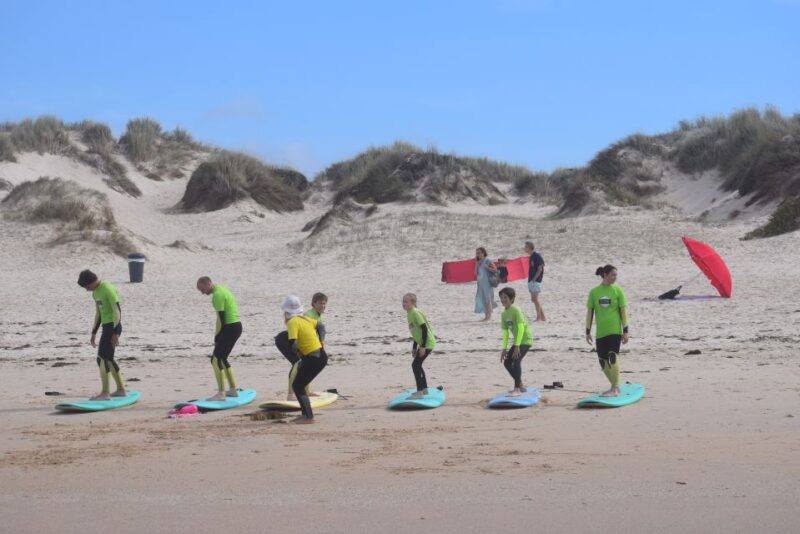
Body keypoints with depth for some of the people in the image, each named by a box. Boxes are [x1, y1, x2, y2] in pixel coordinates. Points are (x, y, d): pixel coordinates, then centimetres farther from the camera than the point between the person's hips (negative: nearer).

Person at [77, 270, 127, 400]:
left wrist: (116, 333, -23)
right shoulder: (95, 292, 14)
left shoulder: (108, 289, -15)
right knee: (108, 359, 13)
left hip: (113, 326, -10)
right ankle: (121, 389, 22)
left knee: (102, 358, -12)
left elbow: (117, 310, -19)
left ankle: (105, 393, -11)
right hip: (106, 326, 10)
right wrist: (94, 333, 22)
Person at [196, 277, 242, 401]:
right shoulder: (222, 290, 17)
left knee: (216, 360, -7)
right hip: (237, 326, 10)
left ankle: (221, 393, -9)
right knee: (222, 359, 17)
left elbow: (221, 318, -18)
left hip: (230, 328, -10)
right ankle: (233, 389, 22)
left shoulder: (217, 295, -14)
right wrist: (218, 336, 14)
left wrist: (216, 336, -8)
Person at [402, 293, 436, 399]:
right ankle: (424, 389, 29)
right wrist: (414, 348, 24)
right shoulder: (409, 314, 12)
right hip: (423, 344, 10)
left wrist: (423, 346, -22)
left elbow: (424, 329, -21)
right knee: (417, 365, 18)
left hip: (427, 343, -10)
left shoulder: (415, 313, -17)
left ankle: (419, 392, -7)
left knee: (415, 365, -10)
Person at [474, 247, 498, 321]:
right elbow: (476, 273, 12)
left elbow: (495, 270, -11)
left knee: (488, 299, -6)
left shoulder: (488, 261, -7)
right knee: (482, 299, 7)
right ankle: (486, 316, 13)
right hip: (480, 283, 8)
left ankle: (489, 316, -3)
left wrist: (487, 267, -19)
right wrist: (476, 263, 4)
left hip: (487, 282, -7)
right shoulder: (478, 262, 13)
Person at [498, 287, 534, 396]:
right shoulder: (504, 314, 5)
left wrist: (517, 346, -26)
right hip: (517, 341, 9)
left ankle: (517, 388, -19)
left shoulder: (516, 310, -19)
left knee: (516, 360, -22)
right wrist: (504, 349, 8)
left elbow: (521, 328, -24)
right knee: (507, 362, 8)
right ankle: (520, 385, 22)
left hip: (526, 339, -9)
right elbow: (505, 332, 10)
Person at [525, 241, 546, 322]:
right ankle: (542, 317, 14)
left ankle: (539, 317, -5)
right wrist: (530, 279, 14)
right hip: (531, 280, 10)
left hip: (536, 280, -10)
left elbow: (540, 269, -16)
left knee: (535, 298, -10)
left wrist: (534, 279, -19)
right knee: (533, 299, 9)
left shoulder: (537, 256, -12)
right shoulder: (531, 257, 15)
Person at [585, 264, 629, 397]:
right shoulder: (594, 292, 4)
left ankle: (615, 389, -11)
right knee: (603, 361, 8)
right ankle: (615, 386, 24)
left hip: (615, 330, -3)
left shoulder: (617, 290, -1)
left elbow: (623, 310, 0)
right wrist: (588, 331, 7)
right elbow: (590, 311, 9)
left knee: (613, 357, -15)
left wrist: (625, 330, -4)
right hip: (600, 332, 3)